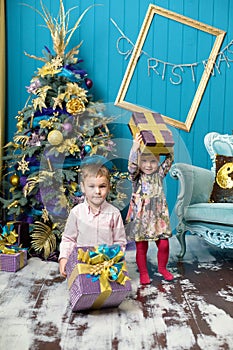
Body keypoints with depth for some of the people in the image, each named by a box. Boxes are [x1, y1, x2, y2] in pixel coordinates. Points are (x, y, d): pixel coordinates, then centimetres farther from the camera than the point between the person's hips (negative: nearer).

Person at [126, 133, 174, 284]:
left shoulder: (160, 174, 3)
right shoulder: (137, 176, -5)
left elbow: (169, 160, -5)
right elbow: (132, 166, -24)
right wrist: (135, 148, -36)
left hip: (158, 215, 3)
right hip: (140, 216, -2)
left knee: (164, 244, 7)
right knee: (141, 247, 6)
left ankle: (162, 268, 32)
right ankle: (143, 272, 26)